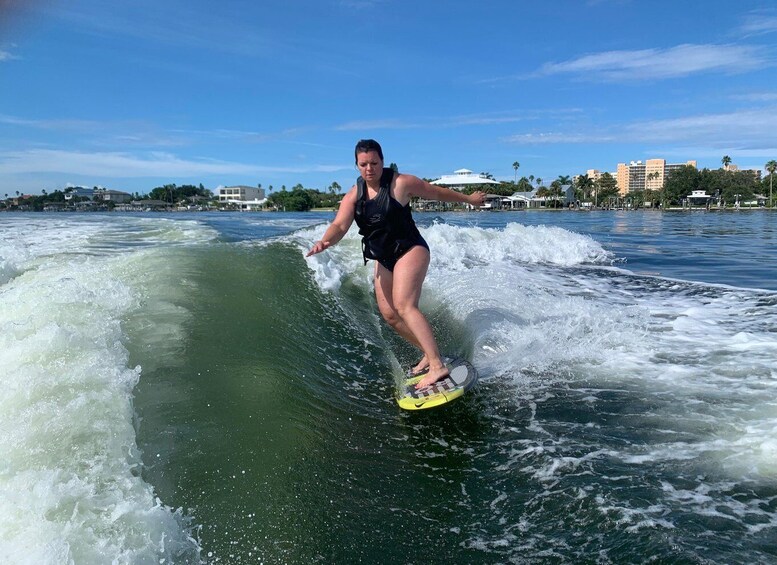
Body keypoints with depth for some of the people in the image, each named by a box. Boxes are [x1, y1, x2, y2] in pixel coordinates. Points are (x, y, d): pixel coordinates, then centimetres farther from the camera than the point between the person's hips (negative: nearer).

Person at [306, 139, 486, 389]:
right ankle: (429, 353, 24)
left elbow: (437, 192, 3)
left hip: (410, 250, -7)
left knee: (404, 306, -25)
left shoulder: (401, 183, -12)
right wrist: (324, 241, -37)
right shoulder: (353, 195, 0)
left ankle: (438, 366, -29)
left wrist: (469, 199, 16)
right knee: (389, 314, 6)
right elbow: (340, 225, -15)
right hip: (384, 259, 7)